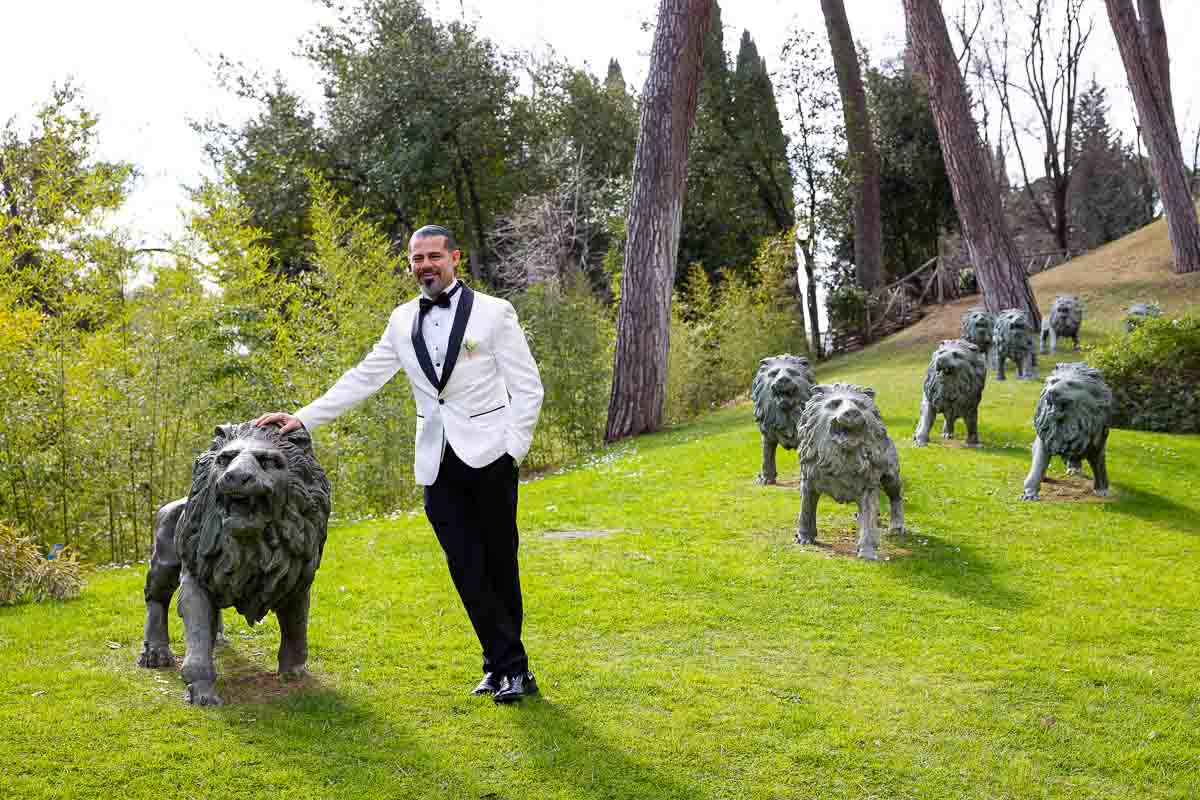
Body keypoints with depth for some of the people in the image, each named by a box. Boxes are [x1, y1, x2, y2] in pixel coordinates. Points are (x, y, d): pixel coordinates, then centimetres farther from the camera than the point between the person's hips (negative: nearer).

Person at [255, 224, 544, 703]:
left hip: (488, 457, -4)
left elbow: (528, 389, -1)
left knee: (499, 564, 2)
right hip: (437, 464, 4)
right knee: (467, 569, 0)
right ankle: (507, 667, 7)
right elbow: (363, 379, 13)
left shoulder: (494, 313, -2)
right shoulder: (403, 321, 11)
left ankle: (506, 667, 13)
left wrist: (512, 452, -9)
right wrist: (303, 418, 8)